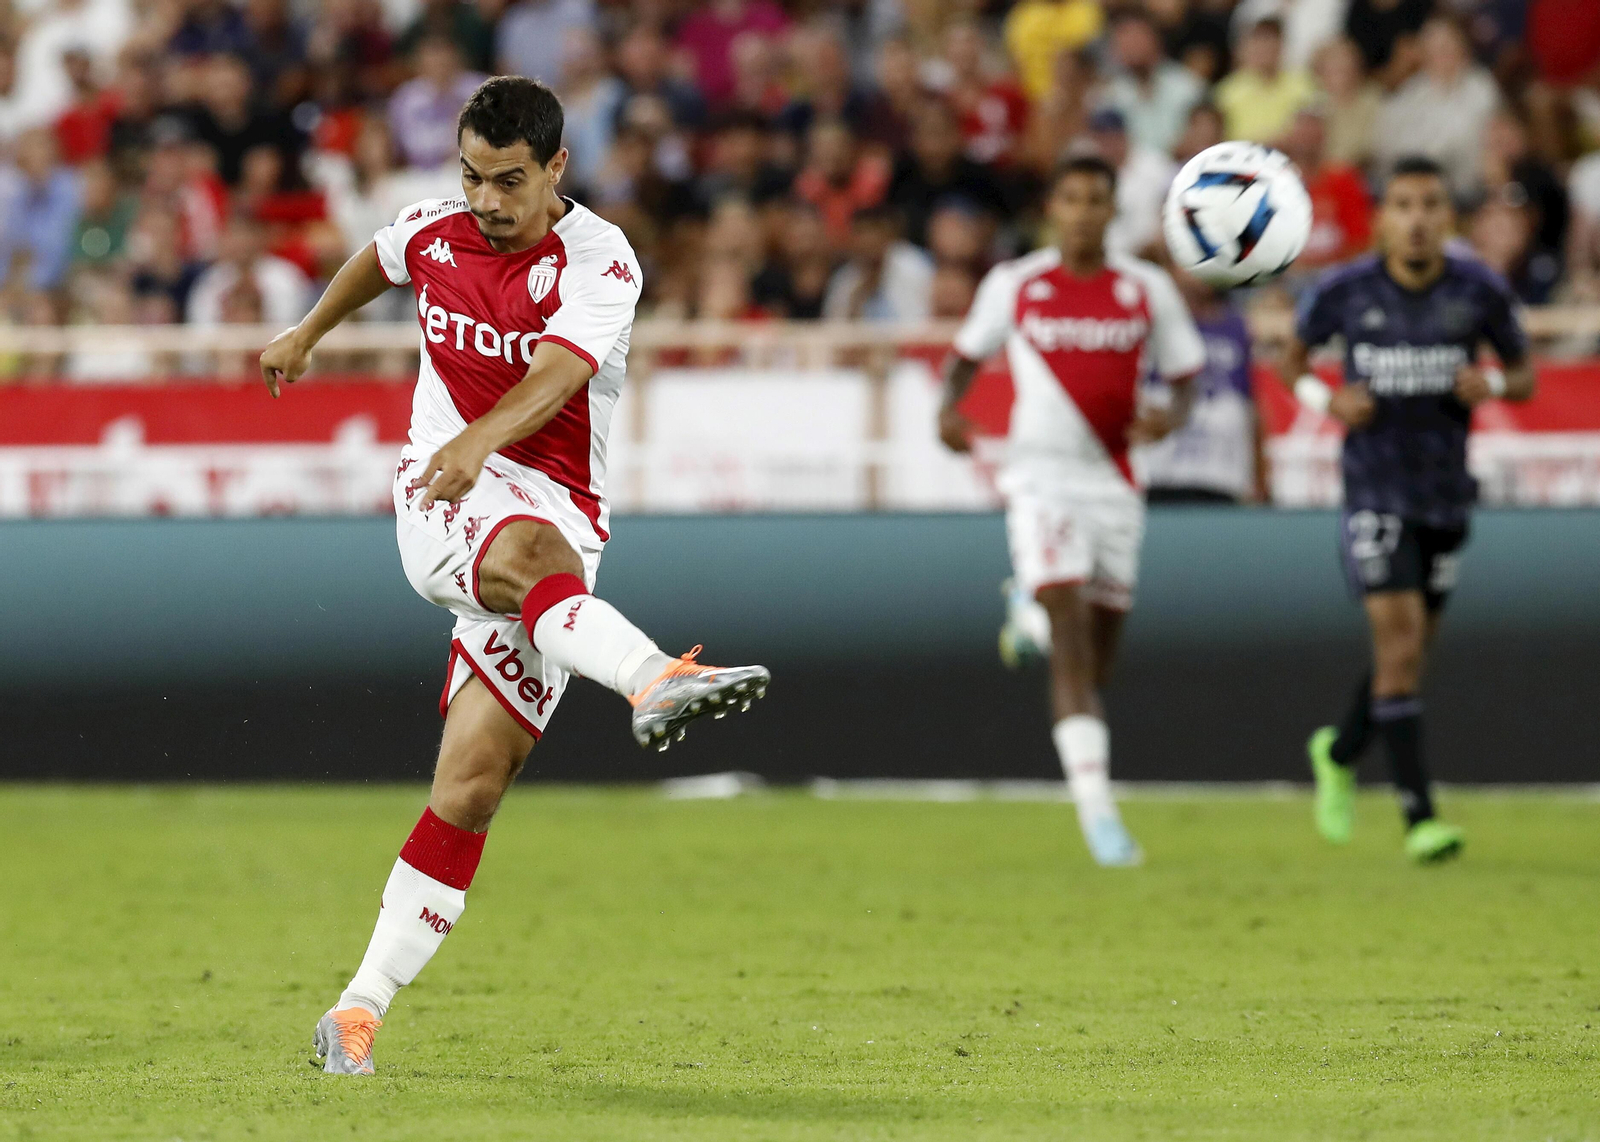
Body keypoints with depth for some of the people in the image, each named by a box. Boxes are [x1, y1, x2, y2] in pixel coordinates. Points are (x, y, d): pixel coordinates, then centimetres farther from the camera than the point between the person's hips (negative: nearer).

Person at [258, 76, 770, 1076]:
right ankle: (656, 679, -67)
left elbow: (556, 373, -28)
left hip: (557, 508, -1)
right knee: (535, 555, -38)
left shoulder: (599, 263, -9)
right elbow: (376, 262, 32)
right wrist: (307, 336, 49)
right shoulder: (433, 233, 6)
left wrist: (479, 441, -48)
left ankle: (364, 1008, -1)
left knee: (474, 784, -8)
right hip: (443, 499, 1)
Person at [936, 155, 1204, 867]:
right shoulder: (1014, 285, 2)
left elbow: (1185, 378, 8)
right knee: (1070, 637, -18)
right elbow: (968, 355, 15)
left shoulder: (1148, 290, 4)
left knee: (1097, 661, 10)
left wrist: (1170, 417, -14)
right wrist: (949, 407, -6)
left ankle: (1032, 611, 46)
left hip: (1113, 483, 3)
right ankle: (1097, 809, -23)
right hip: (1041, 480, -3)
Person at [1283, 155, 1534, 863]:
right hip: (1375, 491, -3)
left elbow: (1525, 375, 7)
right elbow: (1293, 359, 9)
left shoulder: (1480, 292, -5)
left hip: (1446, 495, 3)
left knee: (1411, 651, 14)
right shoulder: (1343, 292, -8)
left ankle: (1340, 753, 43)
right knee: (1399, 640, -16)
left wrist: (1493, 384, -16)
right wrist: (1328, 400, -12)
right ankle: (1419, 816, -15)